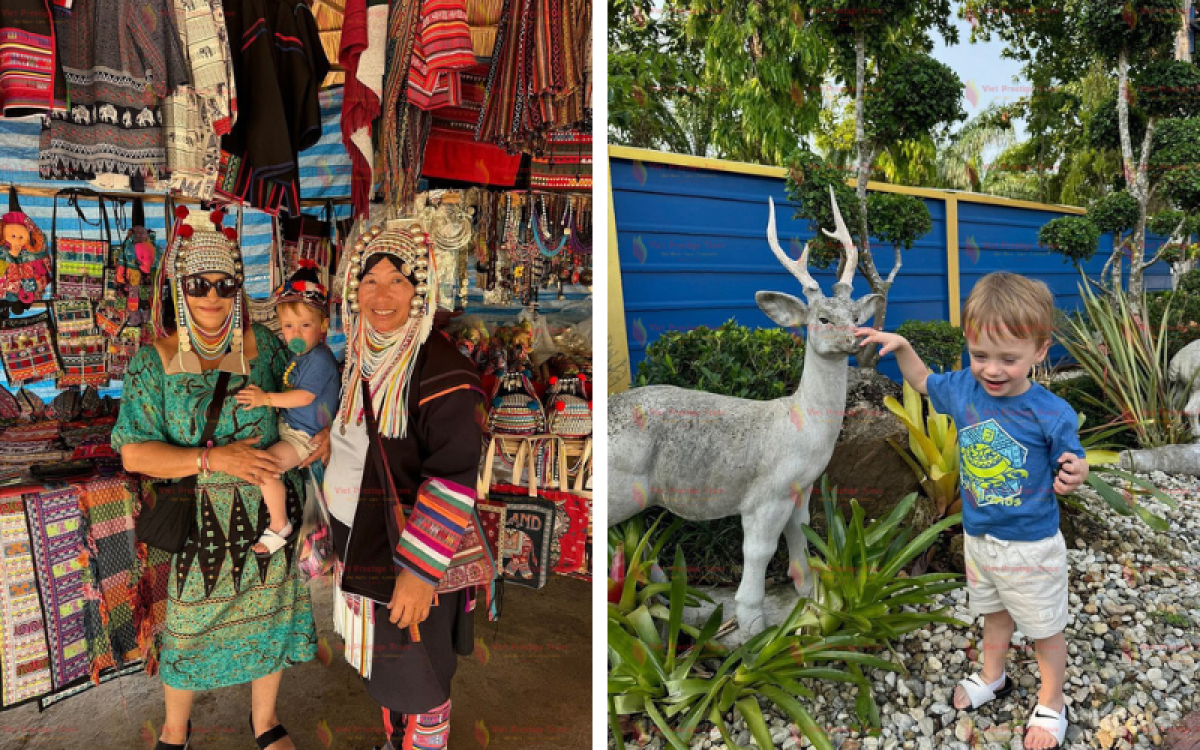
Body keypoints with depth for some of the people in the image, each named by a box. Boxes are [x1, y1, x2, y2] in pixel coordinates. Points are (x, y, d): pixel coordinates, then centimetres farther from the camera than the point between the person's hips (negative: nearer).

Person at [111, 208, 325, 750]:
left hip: (265, 516, 2)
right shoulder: (152, 362, -8)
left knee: (268, 615, 15)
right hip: (195, 519, -1)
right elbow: (133, 452, -12)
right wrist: (213, 458, -24)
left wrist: (321, 430, -10)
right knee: (191, 625, 15)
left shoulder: (262, 345, -3)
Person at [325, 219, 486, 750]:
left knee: (416, 682, 11)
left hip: (413, 560, -8)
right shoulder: (363, 358, 4)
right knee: (381, 669, 24)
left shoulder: (442, 372, -23)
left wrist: (419, 572, -26)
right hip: (360, 548, 8)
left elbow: (453, 481, -25)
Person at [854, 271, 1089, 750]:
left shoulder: (1052, 414, -26)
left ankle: (1051, 705, 40)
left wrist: (1073, 473, -35)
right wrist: (901, 347, -6)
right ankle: (992, 678, 52)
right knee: (995, 613, 28)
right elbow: (923, 382, 9)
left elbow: (1071, 468, -12)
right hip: (979, 537, 5)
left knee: (1045, 628, 17)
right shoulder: (963, 389, -12)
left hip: (1031, 545, -5)